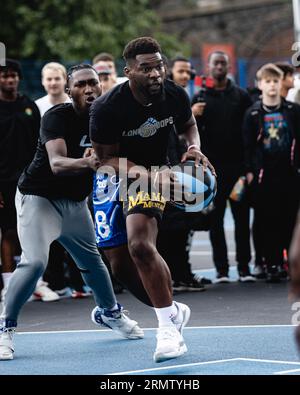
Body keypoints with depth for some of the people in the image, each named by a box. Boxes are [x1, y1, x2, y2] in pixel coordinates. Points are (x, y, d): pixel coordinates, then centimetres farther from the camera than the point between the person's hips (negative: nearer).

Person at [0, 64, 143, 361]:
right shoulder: (57, 117, -24)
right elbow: (56, 163, -39)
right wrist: (85, 163, -58)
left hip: (74, 200, 6)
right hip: (39, 197, -6)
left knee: (91, 258, 18)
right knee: (34, 261, -22)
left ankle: (108, 312, 44)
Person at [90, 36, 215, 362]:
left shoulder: (175, 95, -12)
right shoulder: (106, 108, -23)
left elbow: (188, 124, 12)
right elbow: (107, 159, -17)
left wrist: (194, 148, -11)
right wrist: (150, 175, -30)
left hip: (156, 172, -1)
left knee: (140, 245, -26)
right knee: (121, 265, 2)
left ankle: (168, 322, -17)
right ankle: (172, 311, 22)